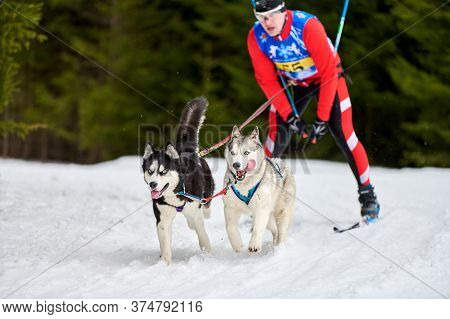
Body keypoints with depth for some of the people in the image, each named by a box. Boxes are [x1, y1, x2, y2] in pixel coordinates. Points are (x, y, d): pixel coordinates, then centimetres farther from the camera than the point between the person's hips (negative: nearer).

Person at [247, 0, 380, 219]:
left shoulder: (308, 26, -36)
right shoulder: (256, 37, -24)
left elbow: (328, 74, -30)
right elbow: (267, 80, -13)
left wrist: (321, 118, -29)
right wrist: (289, 116, -19)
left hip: (327, 78, -3)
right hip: (291, 82, 3)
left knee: (342, 134, -12)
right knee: (278, 135, -9)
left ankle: (367, 195, 1)